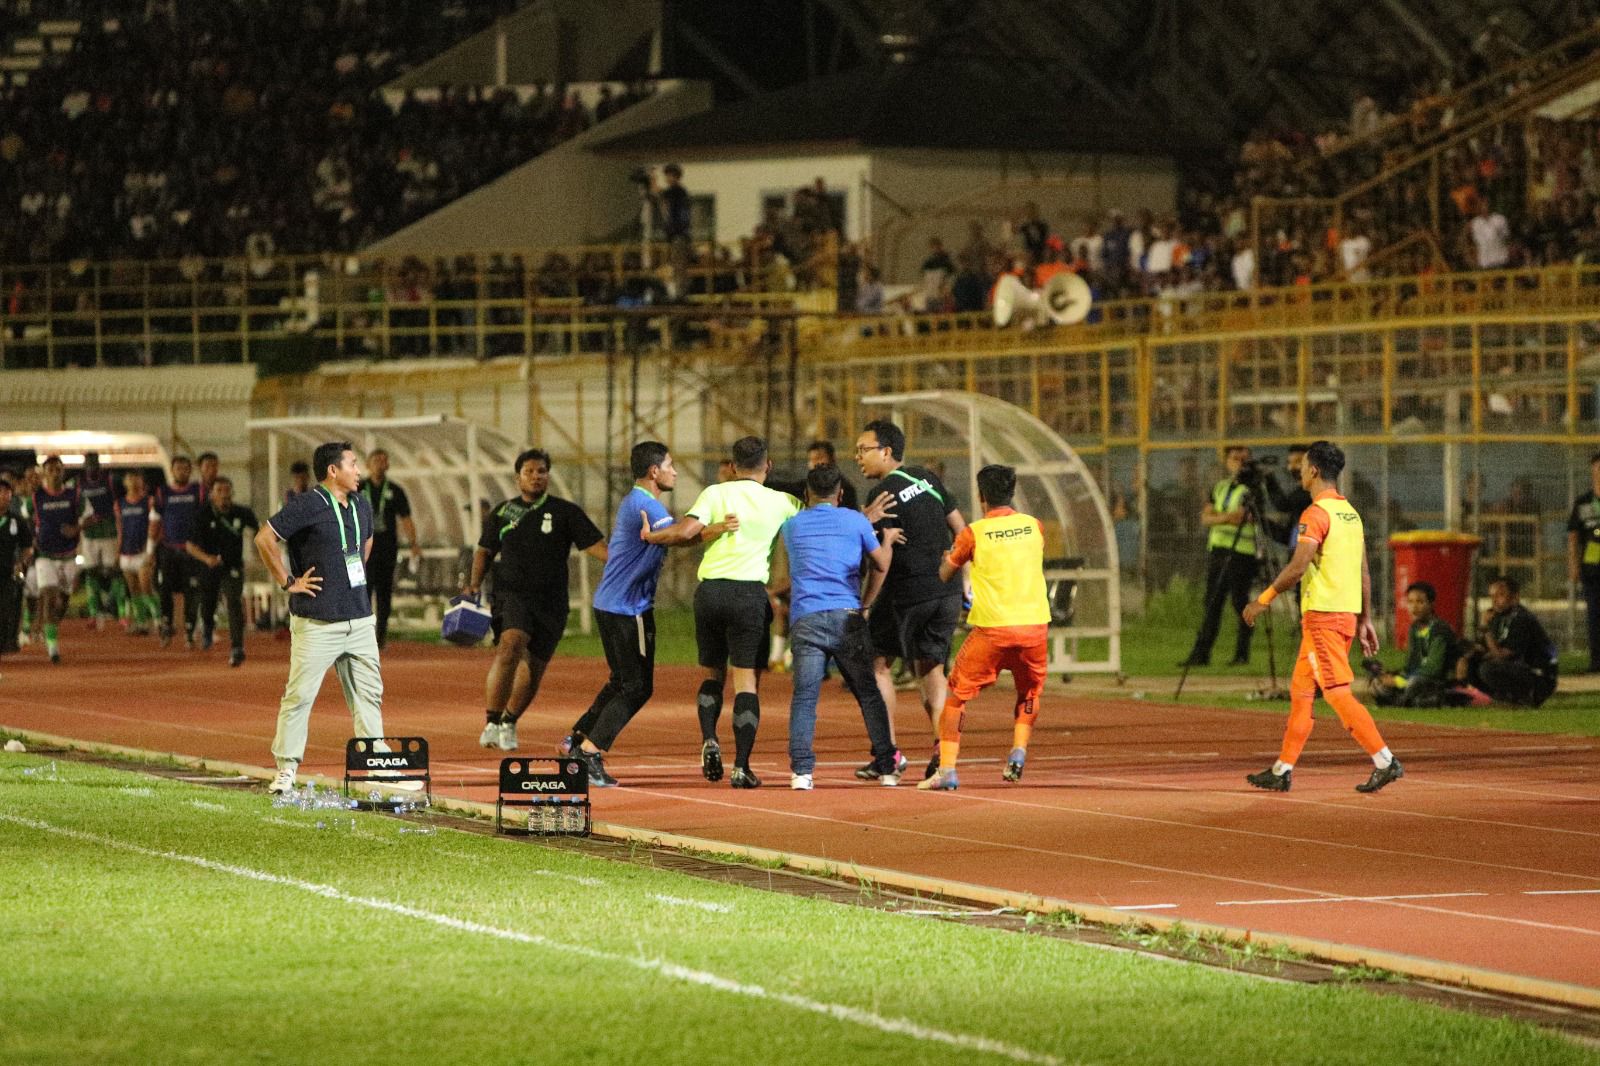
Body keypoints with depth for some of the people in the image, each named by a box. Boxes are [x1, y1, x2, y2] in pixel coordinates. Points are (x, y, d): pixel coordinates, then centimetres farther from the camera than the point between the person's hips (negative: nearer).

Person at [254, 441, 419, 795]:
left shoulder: (361, 506, 11)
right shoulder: (308, 506, -13)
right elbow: (264, 538, -16)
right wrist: (286, 581, -12)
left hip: (359, 619, 7)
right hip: (317, 622, -7)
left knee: (368, 694, 9)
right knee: (299, 695, -4)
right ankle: (286, 768, 2)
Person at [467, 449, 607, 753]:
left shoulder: (565, 512, 5)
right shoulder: (502, 512, 10)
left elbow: (595, 545, -2)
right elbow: (485, 551, 20)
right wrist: (474, 585, 5)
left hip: (551, 602, 1)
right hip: (512, 594, -1)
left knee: (533, 669, 6)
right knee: (510, 645, -27)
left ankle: (509, 722, 32)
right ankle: (492, 723, -25)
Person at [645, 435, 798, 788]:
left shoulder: (716, 493, 3)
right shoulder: (781, 503, 5)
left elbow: (685, 532, -8)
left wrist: (651, 535, 9)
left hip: (710, 589, 2)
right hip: (750, 593, -2)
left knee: (712, 672, 19)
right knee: (747, 679, -1)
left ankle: (709, 740, -2)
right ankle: (741, 767, -8)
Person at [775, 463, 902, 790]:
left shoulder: (790, 526, 15)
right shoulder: (855, 521, 9)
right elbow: (881, 564, 12)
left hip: (805, 621, 0)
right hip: (846, 616, 0)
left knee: (804, 697, -4)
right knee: (868, 693, 9)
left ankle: (801, 770, -17)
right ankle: (887, 768, 9)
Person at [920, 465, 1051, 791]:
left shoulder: (974, 533, -2)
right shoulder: (1034, 527, 7)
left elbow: (944, 575, 8)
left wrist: (948, 557, 31)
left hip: (991, 629, -3)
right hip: (1034, 625, 3)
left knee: (958, 694, 9)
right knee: (1029, 692, 25)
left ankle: (947, 770, -1)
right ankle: (1018, 751, 3)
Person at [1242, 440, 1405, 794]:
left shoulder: (1316, 513, -12)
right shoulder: (1350, 513, 15)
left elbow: (1297, 567, -20)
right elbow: (1364, 573, 16)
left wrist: (1264, 599, -11)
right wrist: (1365, 620, 20)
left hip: (1322, 614, -9)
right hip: (1348, 614, 9)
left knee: (1338, 693, -9)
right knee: (1301, 691, 14)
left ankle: (1385, 761, -14)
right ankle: (1282, 770, 17)